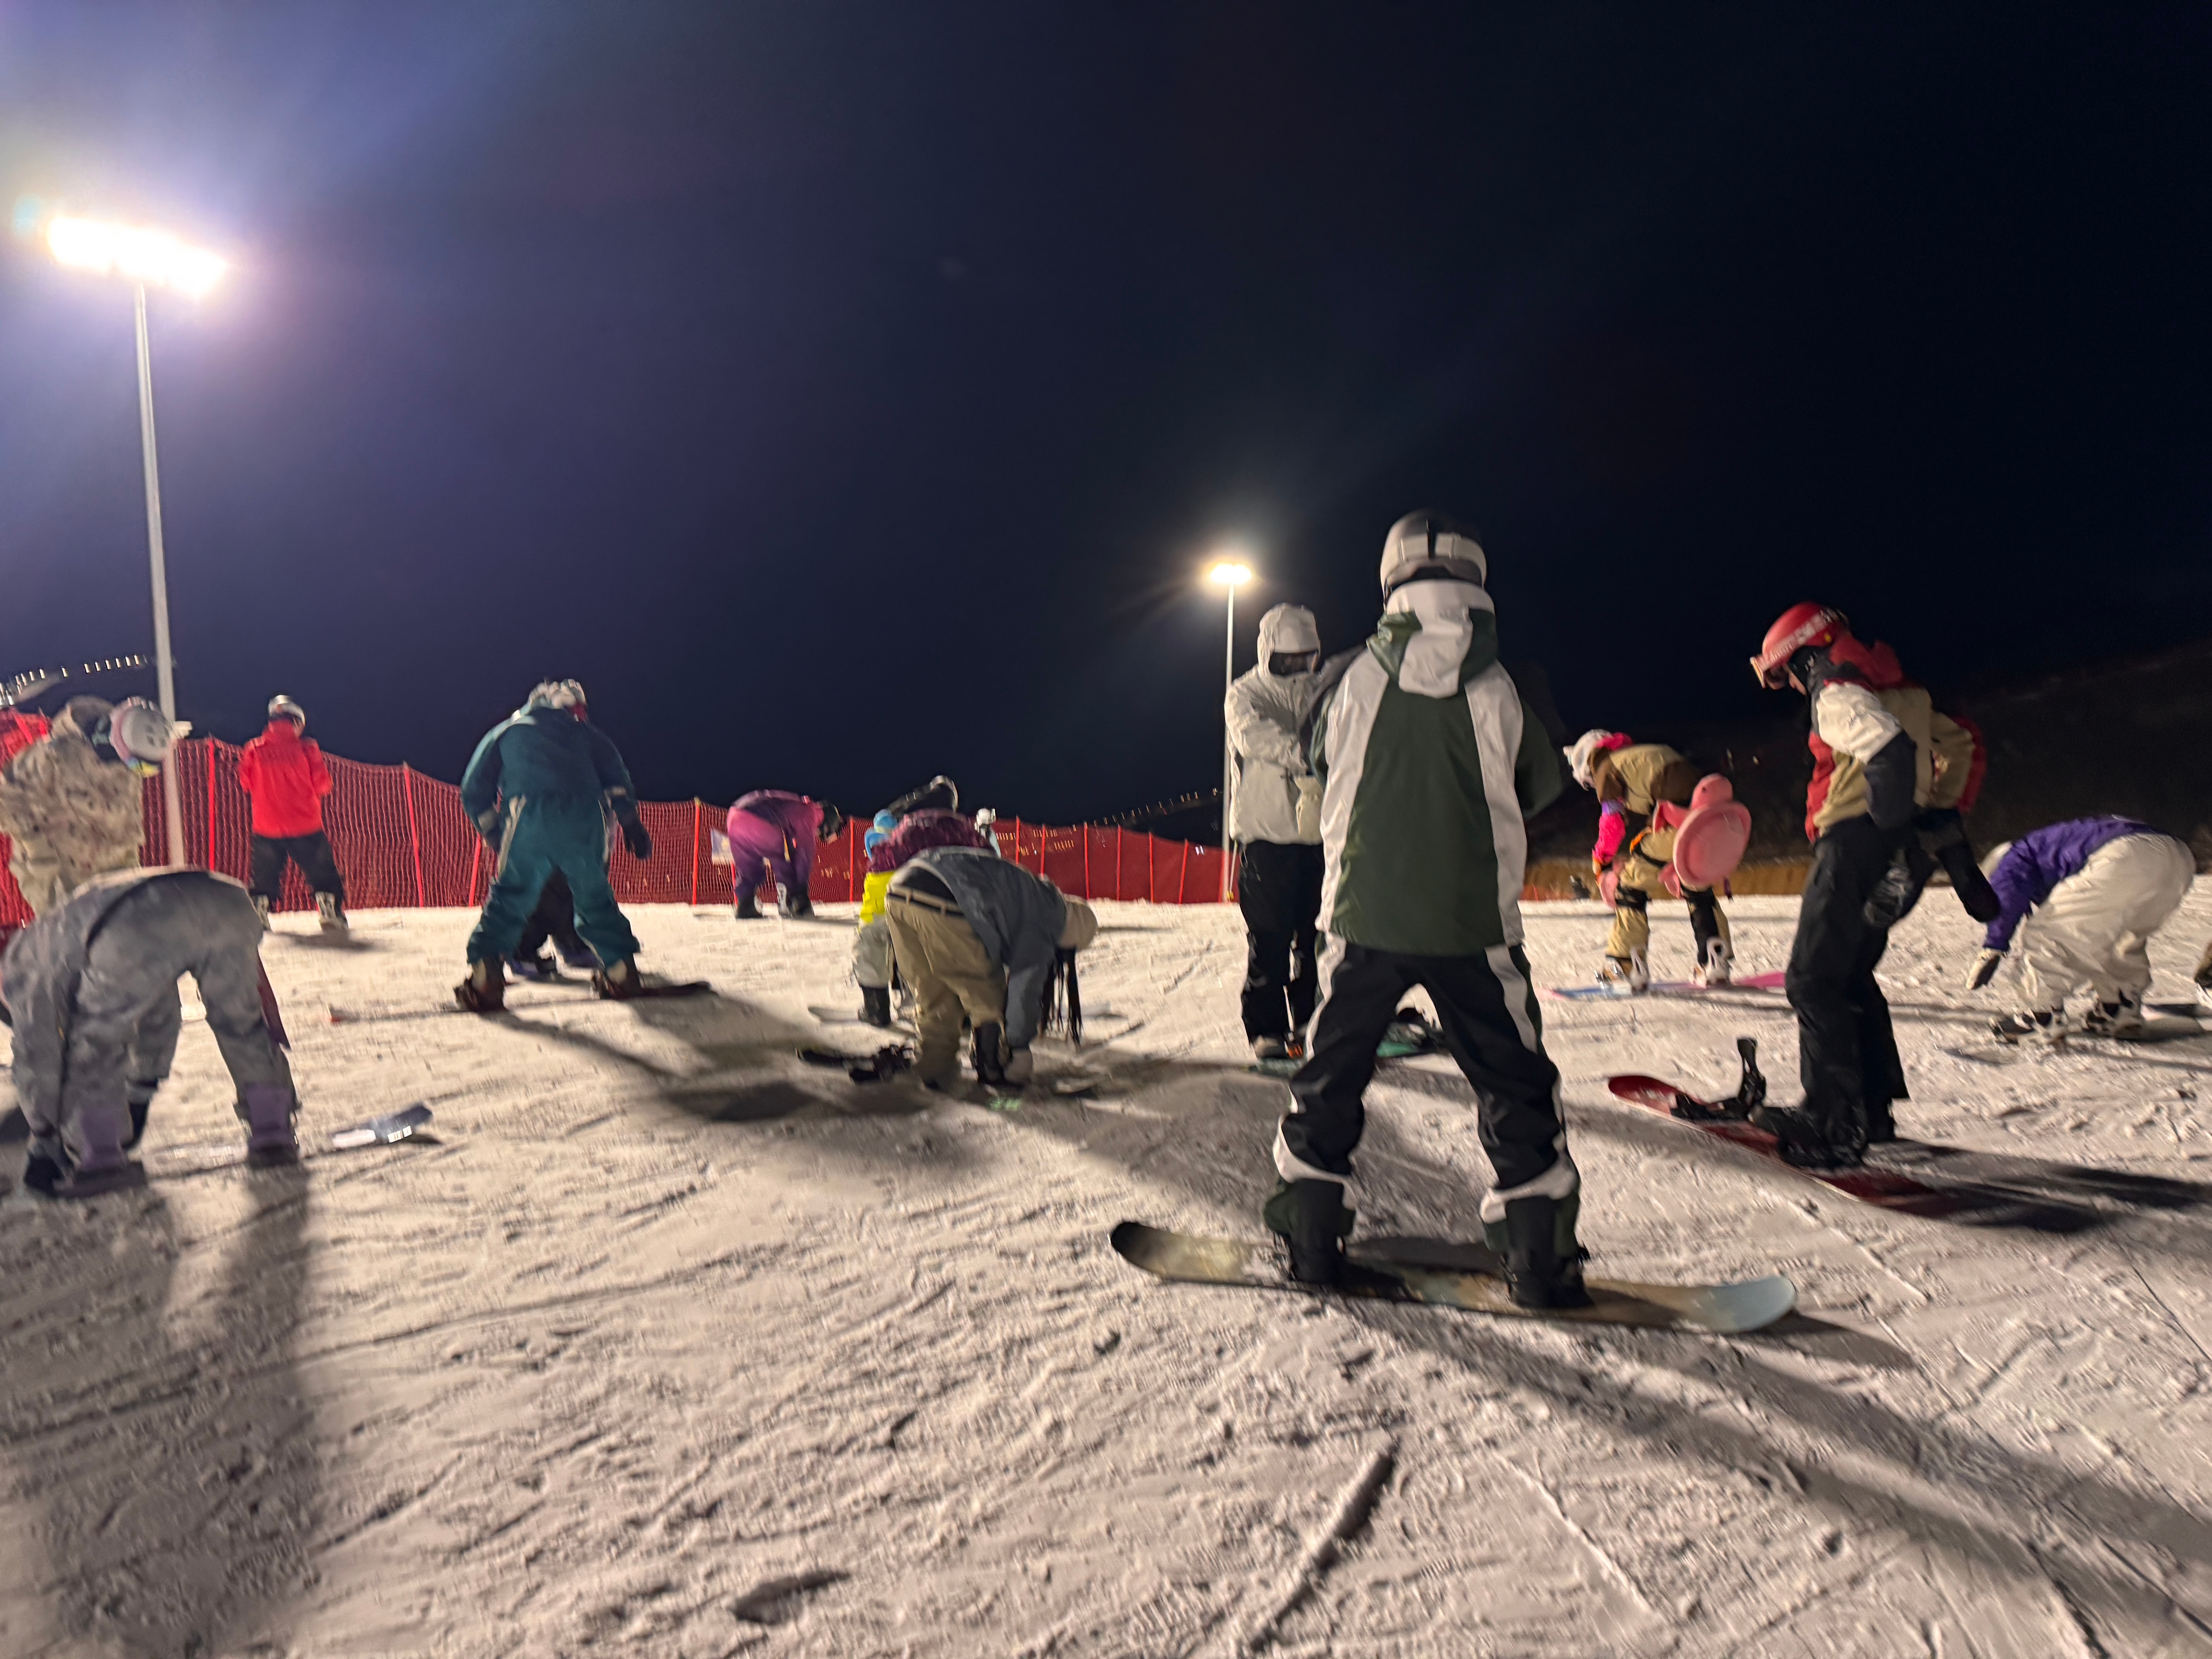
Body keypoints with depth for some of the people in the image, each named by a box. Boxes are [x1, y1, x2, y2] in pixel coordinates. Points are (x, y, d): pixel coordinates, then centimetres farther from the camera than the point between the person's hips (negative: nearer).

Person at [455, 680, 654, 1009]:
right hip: (585, 821, 1)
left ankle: (485, 980, -6)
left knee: (510, 897, 5)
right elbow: (615, 775, 15)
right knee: (595, 896, 15)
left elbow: (474, 792, 23)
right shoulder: (583, 732, 28)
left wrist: (494, 834, 28)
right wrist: (632, 824, 13)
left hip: (529, 820, -1)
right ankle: (621, 973, 15)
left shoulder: (506, 732, 28)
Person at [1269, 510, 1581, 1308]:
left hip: (1365, 913, 1)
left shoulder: (1353, 679, -3)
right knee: (1513, 1078, 11)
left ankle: (1310, 1230, 19)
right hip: (1475, 921, -1)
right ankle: (1541, 1252, 14)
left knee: (1334, 1069, 14)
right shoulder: (1502, 687, -5)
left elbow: (1319, 763, 13)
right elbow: (1541, 787, 7)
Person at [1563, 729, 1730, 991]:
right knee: (1698, 890, 25)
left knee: (1632, 887, 5)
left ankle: (1626, 969, 3)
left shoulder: (1606, 767, 12)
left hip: (1674, 822, -7)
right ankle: (1715, 963, 25)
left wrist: (1601, 860, 15)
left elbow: (1614, 820, 2)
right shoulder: (1647, 754, 34)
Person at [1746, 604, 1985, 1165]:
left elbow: (1891, 752, -27)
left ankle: (1835, 1123, -9)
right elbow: (1963, 744, 28)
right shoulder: (1897, 690, 20)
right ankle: (1874, 1104, 25)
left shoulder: (1837, 695, -10)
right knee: (1850, 975, 19)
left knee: (1813, 981, -8)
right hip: (1895, 848, 10)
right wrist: (1943, 816, 22)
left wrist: (1891, 851, -26)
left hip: (1857, 845, -10)